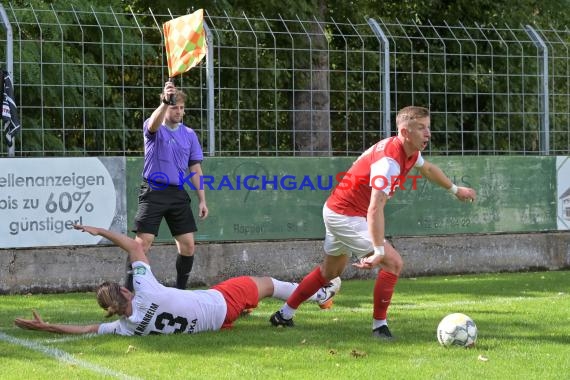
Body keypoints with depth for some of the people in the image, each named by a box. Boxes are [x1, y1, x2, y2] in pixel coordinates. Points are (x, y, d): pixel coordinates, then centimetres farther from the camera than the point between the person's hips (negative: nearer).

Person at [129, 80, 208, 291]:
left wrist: (202, 199, 5)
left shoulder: (189, 135, 10)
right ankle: (128, 291, -6)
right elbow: (153, 124, -29)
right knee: (142, 244, -10)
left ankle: (180, 290, 16)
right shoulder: (155, 129, -2)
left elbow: (195, 170, 12)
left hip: (178, 194, 4)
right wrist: (165, 102, -47)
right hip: (153, 192, -4)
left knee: (188, 245, 1)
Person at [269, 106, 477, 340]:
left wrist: (455, 190, 37)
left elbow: (427, 169, 25)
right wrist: (379, 251, -46)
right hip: (346, 216, -10)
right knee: (393, 263, -17)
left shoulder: (410, 152, -1)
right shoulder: (389, 160, -31)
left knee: (330, 271, 25)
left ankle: (284, 315, 36)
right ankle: (379, 325, -6)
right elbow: (375, 209, -40)